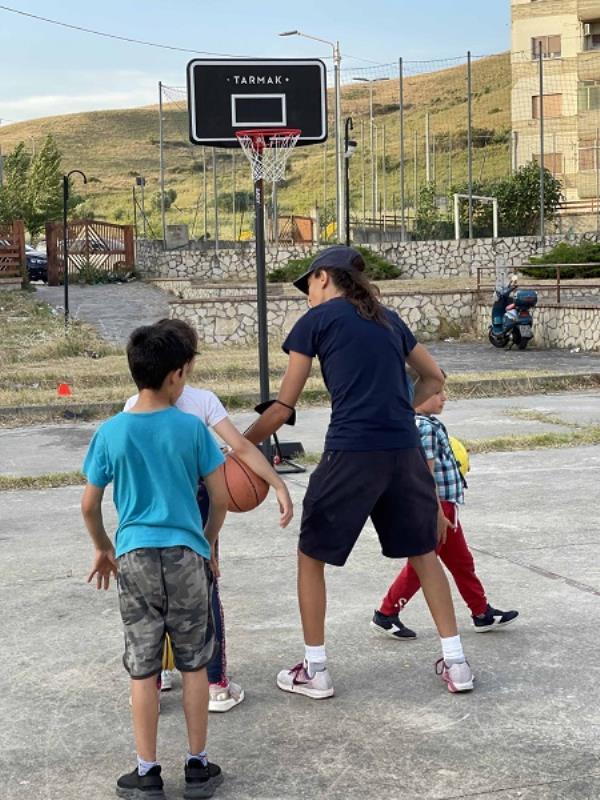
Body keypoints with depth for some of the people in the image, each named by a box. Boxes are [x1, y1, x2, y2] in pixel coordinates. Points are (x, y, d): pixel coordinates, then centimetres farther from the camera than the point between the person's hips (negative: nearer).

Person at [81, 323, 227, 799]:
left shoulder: (111, 433, -2)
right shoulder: (192, 428, -5)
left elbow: (89, 506, 3)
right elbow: (221, 497, -1)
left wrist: (103, 548, 20)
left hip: (134, 557, 1)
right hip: (186, 554, 0)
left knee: (143, 668, 7)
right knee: (194, 663, 11)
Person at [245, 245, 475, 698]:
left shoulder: (317, 320, 1)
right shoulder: (388, 318, 17)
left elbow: (284, 406, 1)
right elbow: (434, 378, 29)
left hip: (350, 454, -5)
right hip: (405, 451, 5)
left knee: (312, 556, 12)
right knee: (423, 552, 19)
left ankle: (315, 670, 17)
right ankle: (456, 663, 22)